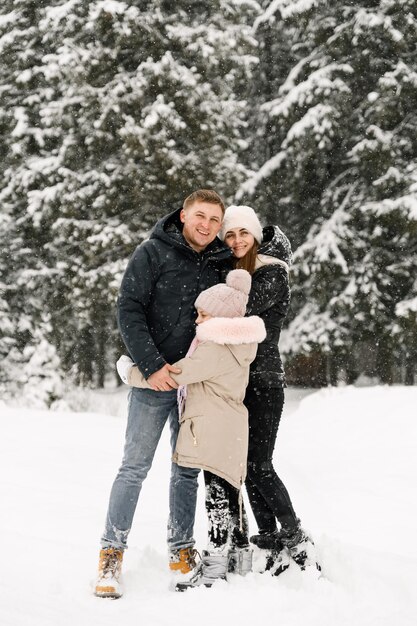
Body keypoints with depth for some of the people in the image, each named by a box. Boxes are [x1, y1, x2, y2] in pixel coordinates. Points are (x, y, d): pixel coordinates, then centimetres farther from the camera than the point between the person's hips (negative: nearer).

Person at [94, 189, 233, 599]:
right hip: (155, 379, -4)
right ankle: (111, 555, 1)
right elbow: (128, 310, -9)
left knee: (187, 470, 10)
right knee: (135, 466, -5)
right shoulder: (153, 254, -5)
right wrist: (151, 365, -16)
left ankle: (181, 553, 20)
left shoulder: (222, 264, 8)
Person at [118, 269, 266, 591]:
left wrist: (132, 373, -5)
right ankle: (240, 555, 23)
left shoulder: (216, 350, -16)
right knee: (229, 492, 16)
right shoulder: (234, 344, 13)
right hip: (231, 433, 10)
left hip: (213, 432, -10)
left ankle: (215, 561, -6)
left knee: (217, 492, -7)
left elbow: (174, 374, -15)